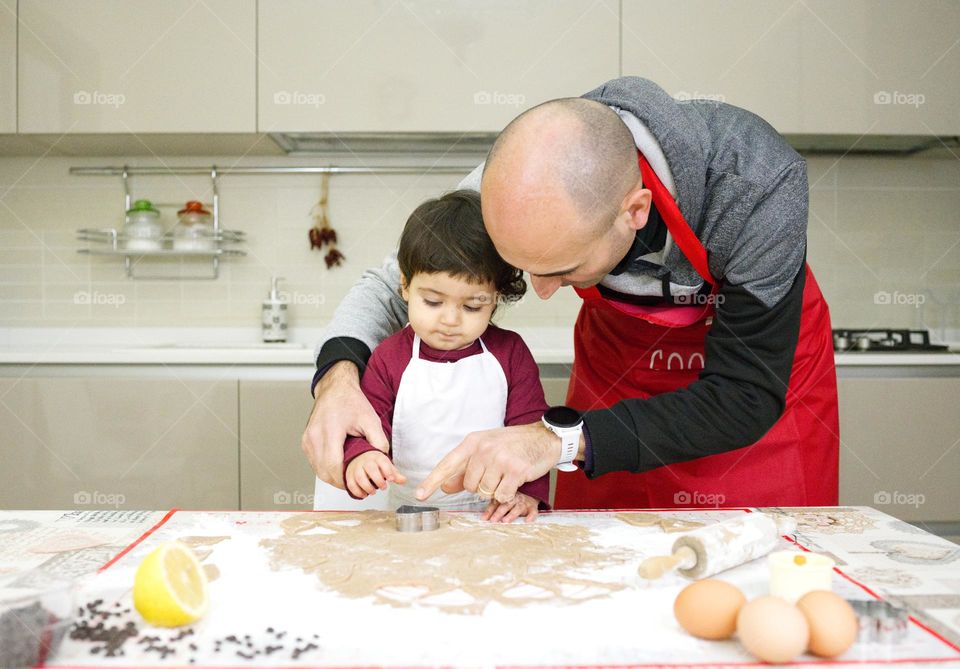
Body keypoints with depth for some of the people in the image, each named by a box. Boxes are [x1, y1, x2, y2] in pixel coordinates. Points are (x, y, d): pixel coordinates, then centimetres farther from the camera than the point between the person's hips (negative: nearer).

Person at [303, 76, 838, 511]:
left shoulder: (756, 182, -38)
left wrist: (561, 440, -42)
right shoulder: (512, 186, -28)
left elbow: (747, 396, -33)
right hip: (618, 363, 2)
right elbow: (397, 284, -13)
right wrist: (340, 376, -34)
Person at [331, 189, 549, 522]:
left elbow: (531, 428, 5)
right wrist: (360, 458, -24)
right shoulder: (389, 358, 0)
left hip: (491, 516, 0)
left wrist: (528, 491, -10)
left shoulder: (510, 353, 2)